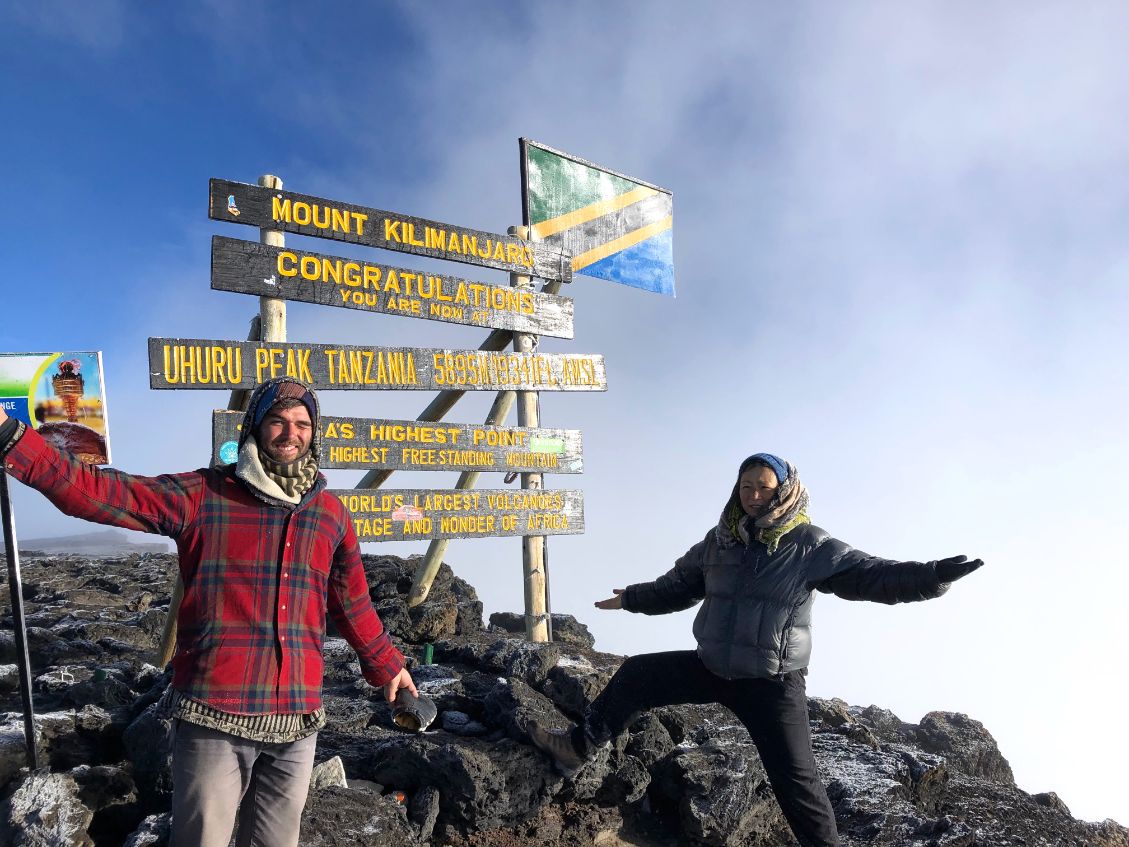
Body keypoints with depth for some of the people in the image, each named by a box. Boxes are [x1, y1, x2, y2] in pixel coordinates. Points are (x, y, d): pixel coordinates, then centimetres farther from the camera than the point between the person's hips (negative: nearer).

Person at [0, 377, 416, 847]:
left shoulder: (331, 513, 8)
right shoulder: (202, 495, -2)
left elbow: (353, 603, 18)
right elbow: (96, 491, -11)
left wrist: (386, 665, 26)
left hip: (296, 720, 3)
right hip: (213, 718, -3)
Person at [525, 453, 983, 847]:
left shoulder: (810, 545, -11)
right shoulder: (721, 538, 3)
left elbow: (869, 575, -19)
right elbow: (680, 585, 18)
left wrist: (932, 576, -34)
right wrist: (633, 598, 26)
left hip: (772, 683, -5)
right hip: (710, 667, 5)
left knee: (795, 778, -3)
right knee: (635, 675, 5)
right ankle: (579, 746, 20)